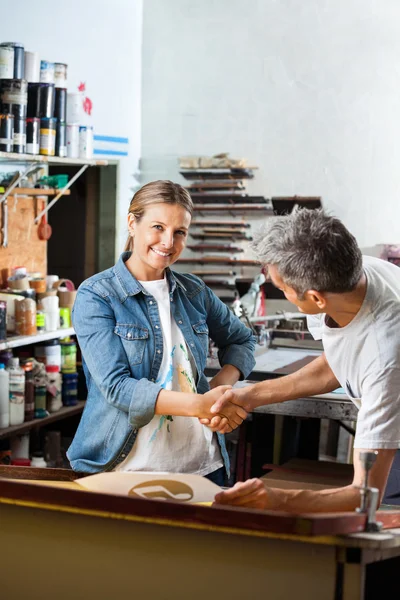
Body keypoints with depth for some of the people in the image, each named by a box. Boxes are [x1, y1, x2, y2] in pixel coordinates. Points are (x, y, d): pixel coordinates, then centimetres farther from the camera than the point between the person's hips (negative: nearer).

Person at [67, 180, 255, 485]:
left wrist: (221, 386, 0)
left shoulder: (194, 291, 6)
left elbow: (241, 340, 21)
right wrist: (201, 405, -28)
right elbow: (116, 386, -18)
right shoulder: (95, 296, -8)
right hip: (124, 467, -4)